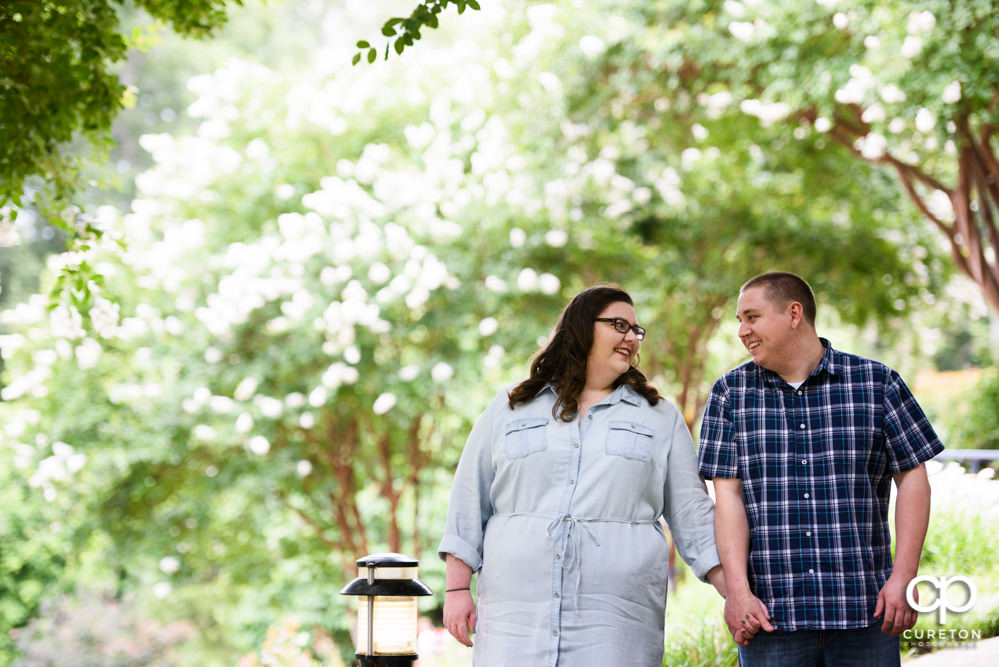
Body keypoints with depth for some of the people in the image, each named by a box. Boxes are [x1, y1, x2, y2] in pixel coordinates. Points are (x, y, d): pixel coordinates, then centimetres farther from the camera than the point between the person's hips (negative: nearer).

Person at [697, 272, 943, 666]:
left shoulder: (877, 383, 5)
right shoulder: (730, 393, 8)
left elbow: (912, 479, 5)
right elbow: (728, 496, 2)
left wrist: (903, 577, -5)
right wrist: (737, 590, -8)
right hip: (771, 614, 1)